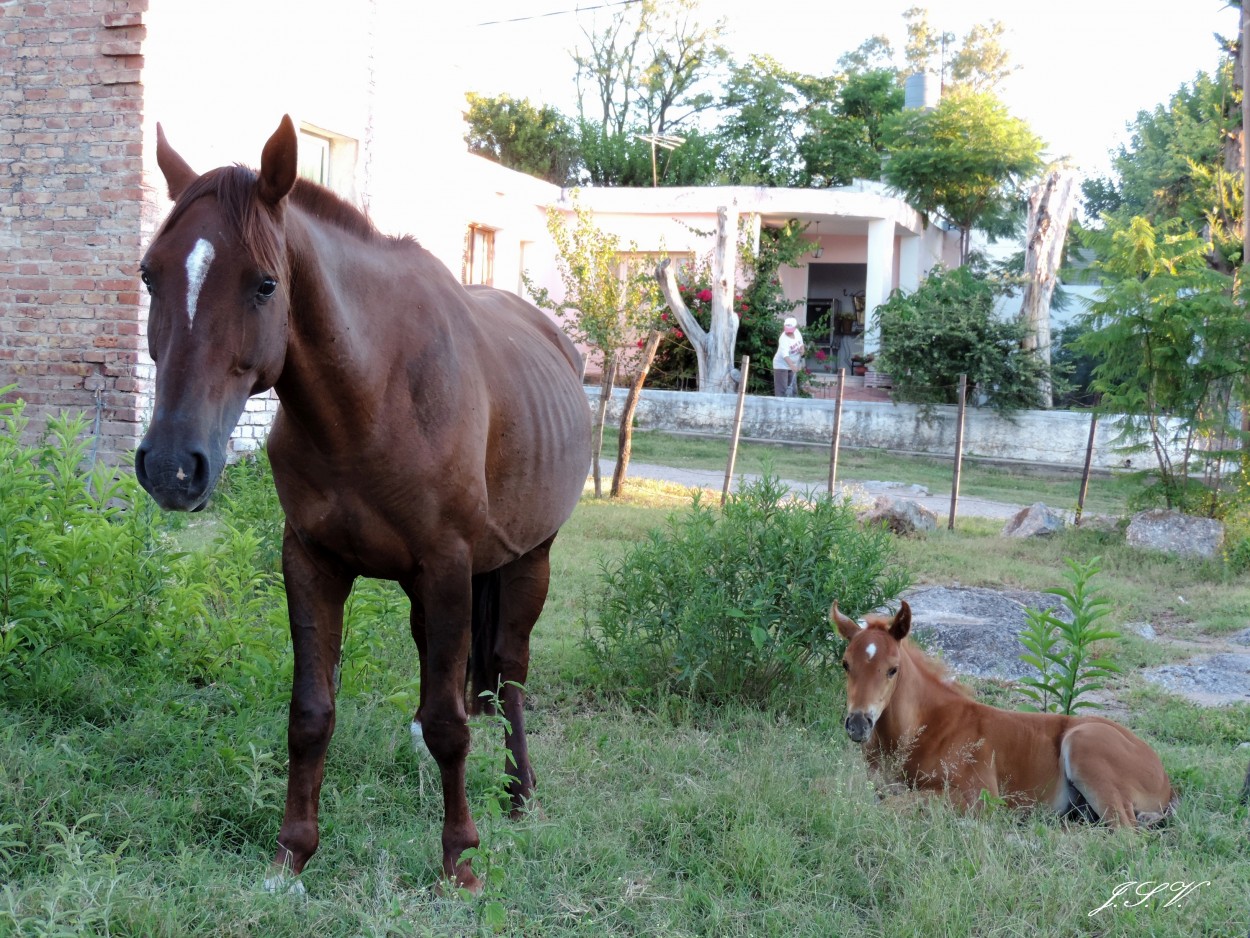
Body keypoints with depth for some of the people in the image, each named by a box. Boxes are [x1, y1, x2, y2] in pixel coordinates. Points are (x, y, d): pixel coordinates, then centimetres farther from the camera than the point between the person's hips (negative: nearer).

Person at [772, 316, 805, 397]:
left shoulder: (797, 332, -8)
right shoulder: (784, 339, -30)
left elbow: (800, 344, 15)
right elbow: (785, 355, -45)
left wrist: (802, 348, -8)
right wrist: (792, 365, -60)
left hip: (793, 365, 7)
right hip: (781, 366, -7)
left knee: (793, 389, 13)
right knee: (781, 390, -12)